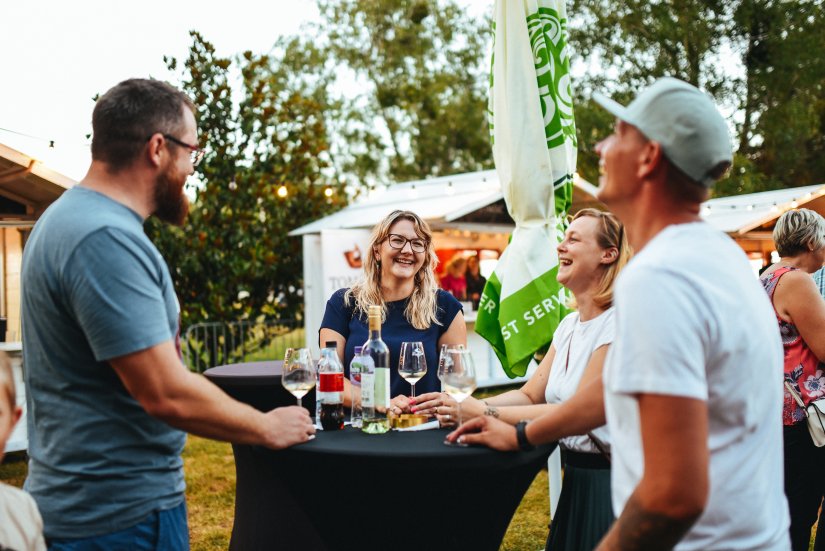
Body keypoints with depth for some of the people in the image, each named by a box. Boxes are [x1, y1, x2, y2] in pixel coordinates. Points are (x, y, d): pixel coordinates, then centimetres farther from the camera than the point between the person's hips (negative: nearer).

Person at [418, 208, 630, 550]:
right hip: (576, 479, 8)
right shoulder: (570, 324, 9)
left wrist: (485, 413, -23)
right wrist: (465, 407, -9)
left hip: (608, 482, -8)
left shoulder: (619, 324, -18)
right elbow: (530, 394, 7)